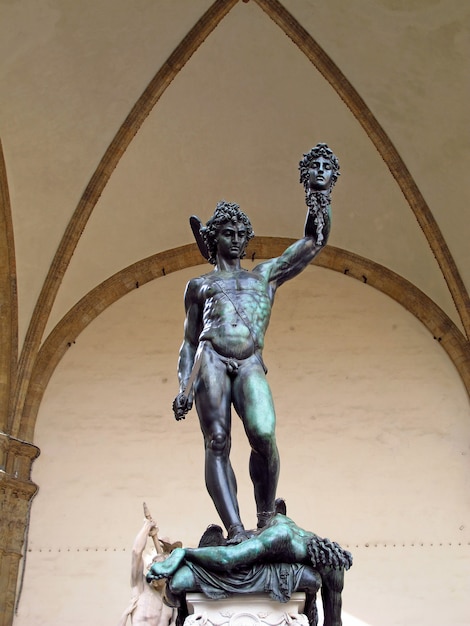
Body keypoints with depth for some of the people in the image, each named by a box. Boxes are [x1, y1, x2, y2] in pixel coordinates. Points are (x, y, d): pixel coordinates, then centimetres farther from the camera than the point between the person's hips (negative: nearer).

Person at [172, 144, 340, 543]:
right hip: (211, 361, 0)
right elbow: (189, 341, 19)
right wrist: (184, 386, 6)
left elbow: (315, 241, 24)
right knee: (217, 444, -12)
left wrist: (319, 195, 16)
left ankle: (267, 519, -3)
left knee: (264, 437, -21)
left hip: (251, 366, 0)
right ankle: (236, 530, -14)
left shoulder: (265, 275, 26)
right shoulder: (199, 285, 23)